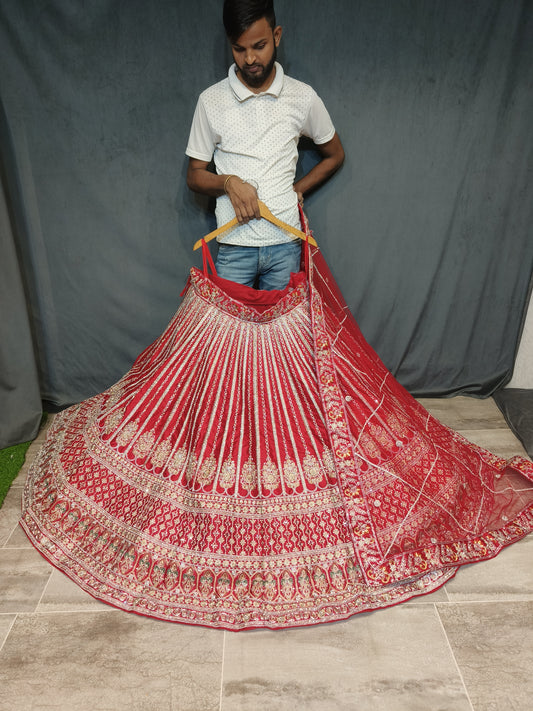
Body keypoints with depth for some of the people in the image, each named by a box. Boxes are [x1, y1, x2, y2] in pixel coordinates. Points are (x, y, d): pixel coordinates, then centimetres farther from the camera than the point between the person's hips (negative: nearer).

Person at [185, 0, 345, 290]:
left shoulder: (303, 97, 4)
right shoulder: (211, 100, 2)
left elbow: (334, 156, 17)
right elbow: (194, 175, 6)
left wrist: (296, 189, 5)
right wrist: (228, 182, -14)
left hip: (285, 245, 1)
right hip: (234, 245, 0)